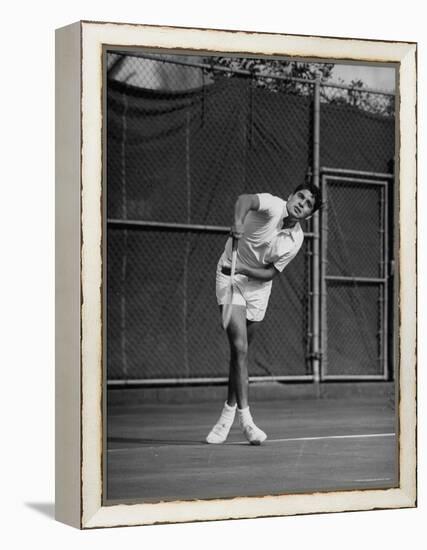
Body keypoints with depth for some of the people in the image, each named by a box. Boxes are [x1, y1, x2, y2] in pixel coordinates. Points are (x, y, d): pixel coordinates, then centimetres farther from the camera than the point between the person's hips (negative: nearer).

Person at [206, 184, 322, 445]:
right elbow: (246, 199, -41)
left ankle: (228, 415, 25)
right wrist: (239, 221, -63)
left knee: (241, 351, 10)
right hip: (231, 276, -5)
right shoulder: (273, 206, -19)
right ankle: (245, 418, -16)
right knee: (239, 347, -16)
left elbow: (271, 272, -7)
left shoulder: (296, 239, -6)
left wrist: (244, 270, -25)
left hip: (258, 285, 5)